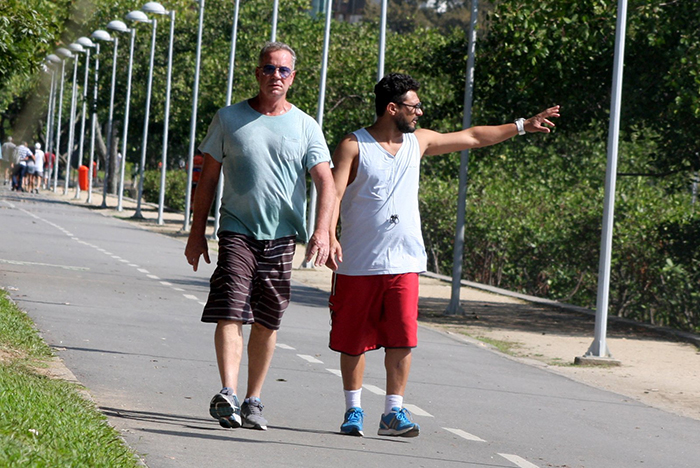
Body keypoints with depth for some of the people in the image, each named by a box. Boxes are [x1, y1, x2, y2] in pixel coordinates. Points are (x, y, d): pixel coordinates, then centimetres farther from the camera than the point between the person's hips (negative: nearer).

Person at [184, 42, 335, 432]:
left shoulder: (305, 127, 5)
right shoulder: (229, 119, 6)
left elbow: (326, 182, -2)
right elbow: (208, 177, 10)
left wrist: (322, 231, -18)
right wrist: (197, 233, 5)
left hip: (282, 235, 1)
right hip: (237, 232, -1)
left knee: (267, 322, 5)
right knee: (230, 313, -15)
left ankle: (253, 401, 13)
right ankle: (228, 394, -22)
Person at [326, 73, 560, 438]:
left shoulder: (418, 142, 11)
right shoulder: (353, 146, -6)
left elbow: (472, 137, 22)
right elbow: (334, 194, -14)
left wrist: (521, 126, 25)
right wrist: (329, 237, -29)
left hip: (403, 264, 4)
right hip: (358, 264, -4)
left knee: (401, 339, -7)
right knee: (353, 341, 3)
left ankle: (393, 412, 0)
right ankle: (353, 410, 16)